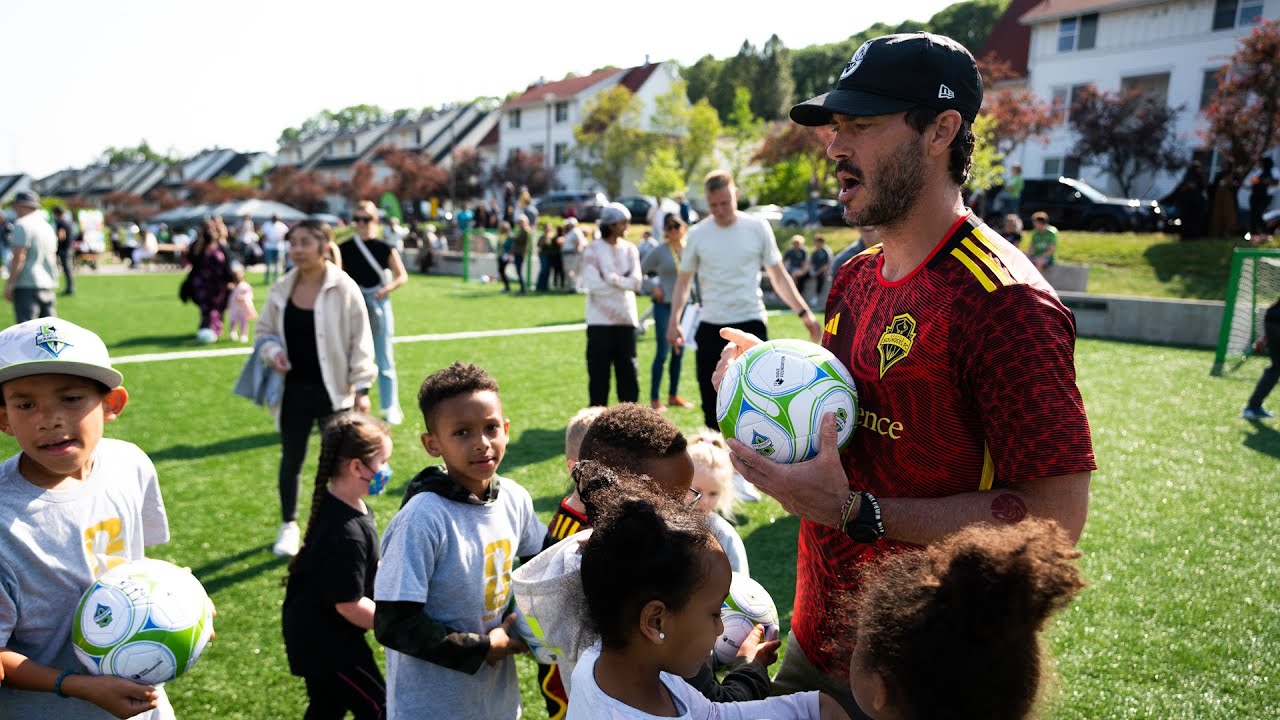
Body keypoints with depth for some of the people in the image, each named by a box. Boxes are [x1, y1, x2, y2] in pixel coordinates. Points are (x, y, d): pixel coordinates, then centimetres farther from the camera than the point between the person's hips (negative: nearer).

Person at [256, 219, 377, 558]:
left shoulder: (344, 289, -10)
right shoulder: (282, 288, 2)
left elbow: (360, 340, -7)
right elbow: (263, 330, 14)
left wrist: (362, 387, -9)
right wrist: (272, 352, -8)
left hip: (333, 391, -3)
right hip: (294, 390, 4)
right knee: (291, 459, 15)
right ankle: (289, 525, 34)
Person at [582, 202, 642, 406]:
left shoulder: (630, 249, 10)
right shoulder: (593, 250, -3)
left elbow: (636, 282, -1)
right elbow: (594, 285, -13)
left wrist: (612, 279, -13)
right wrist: (624, 283, -7)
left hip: (626, 319, 4)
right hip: (600, 321, -4)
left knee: (628, 368, 4)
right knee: (599, 370, 1)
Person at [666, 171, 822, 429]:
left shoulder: (758, 228, 0)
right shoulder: (697, 234, 2)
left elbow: (779, 276, 6)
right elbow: (684, 281, 11)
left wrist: (804, 313, -2)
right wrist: (674, 320, -2)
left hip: (751, 323, -1)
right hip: (711, 327, 2)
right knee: (712, 405, 6)